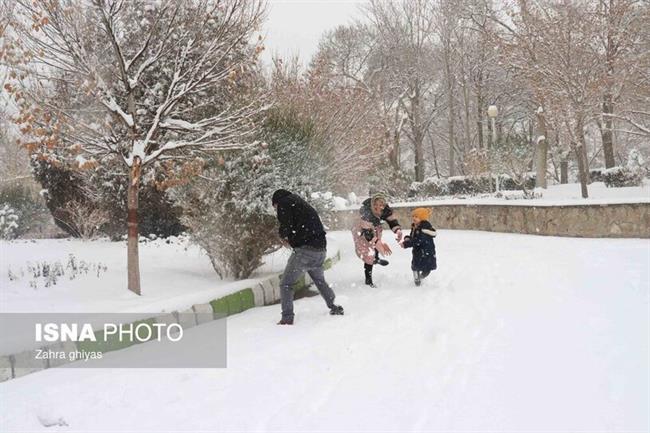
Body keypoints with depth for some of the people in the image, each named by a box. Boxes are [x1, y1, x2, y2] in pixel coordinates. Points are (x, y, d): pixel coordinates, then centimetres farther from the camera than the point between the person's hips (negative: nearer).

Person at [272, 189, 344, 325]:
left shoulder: (283, 203, 2)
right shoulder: (302, 203, 26)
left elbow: (286, 226, -12)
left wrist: (283, 236, 10)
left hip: (304, 251, -8)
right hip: (321, 250, 8)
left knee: (285, 284, 2)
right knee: (320, 281, 29)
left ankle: (287, 318, -4)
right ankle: (335, 308, 34)